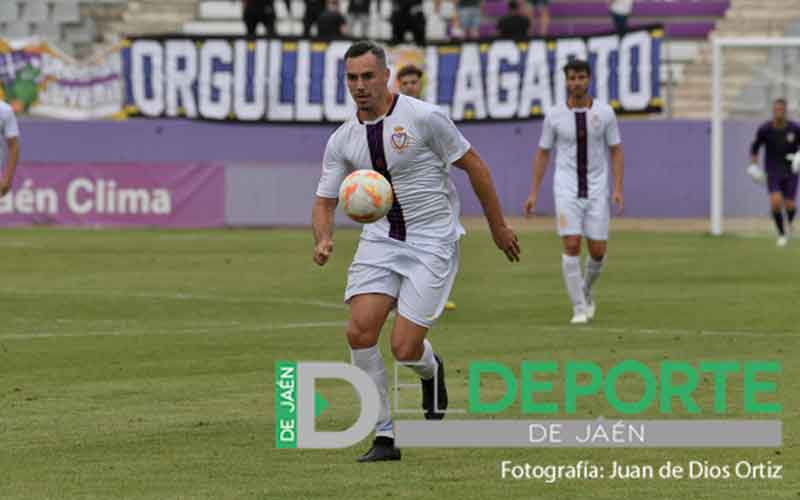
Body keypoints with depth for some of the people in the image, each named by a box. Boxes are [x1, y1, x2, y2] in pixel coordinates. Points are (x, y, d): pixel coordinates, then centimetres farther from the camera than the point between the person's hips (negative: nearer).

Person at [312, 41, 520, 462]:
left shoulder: (423, 118, -13)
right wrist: (323, 240, -15)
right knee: (360, 330, -15)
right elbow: (324, 202, 8)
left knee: (404, 348, -13)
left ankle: (431, 371, 27)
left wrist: (498, 226, 3)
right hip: (380, 239, 5)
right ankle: (384, 437, -1)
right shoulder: (342, 141, 2)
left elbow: (474, 166, -3)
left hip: (432, 241, -5)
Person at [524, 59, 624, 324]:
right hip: (567, 190, -1)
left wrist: (618, 188, -5)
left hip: (597, 190, 1)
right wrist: (533, 193, 6)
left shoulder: (604, 112, 0)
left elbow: (616, 151, 5)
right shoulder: (555, 115, 0)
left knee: (598, 250, 0)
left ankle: (586, 291, 31)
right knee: (571, 245, -14)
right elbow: (542, 153, 8)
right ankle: (579, 308, -5)